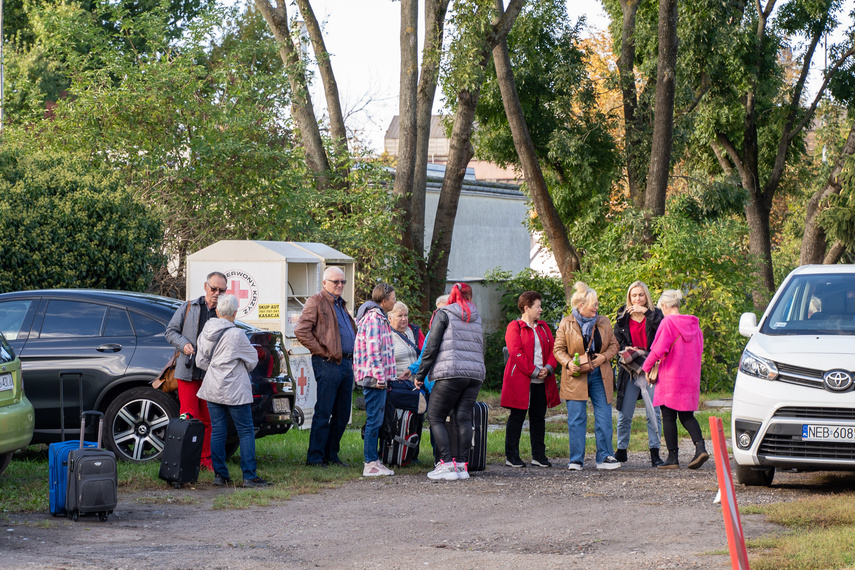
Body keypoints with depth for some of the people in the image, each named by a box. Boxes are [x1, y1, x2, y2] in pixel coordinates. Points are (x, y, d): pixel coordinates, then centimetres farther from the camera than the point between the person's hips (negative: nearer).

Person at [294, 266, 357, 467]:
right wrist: (321, 351, -14)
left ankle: (331, 455, 18)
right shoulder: (316, 302, -5)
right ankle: (315, 457, -3)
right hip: (328, 364, -8)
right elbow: (301, 331, -15)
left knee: (342, 415, 10)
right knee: (323, 413, -7)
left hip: (346, 363, 8)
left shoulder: (341, 304, 21)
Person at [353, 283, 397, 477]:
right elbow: (373, 350, -21)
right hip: (375, 379, -10)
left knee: (376, 420, 13)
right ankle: (371, 464, -6)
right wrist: (380, 377, -20)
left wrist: (386, 377, 22)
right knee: (374, 420, -8)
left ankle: (374, 460, 17)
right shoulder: (374, 319, -14)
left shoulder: (379, 317, 19)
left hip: (377, 380, 10)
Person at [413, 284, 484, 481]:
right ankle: (462, 464, -3)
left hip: (451, 373, -5)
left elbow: (431, 347, -1)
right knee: (464, 418, 4)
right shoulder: (476, 318, 19)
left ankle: (447, 463, -11)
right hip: (475, 374, 5)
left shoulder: (443, 314, 4)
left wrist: (420, 375, 3)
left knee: (435, 417, 0)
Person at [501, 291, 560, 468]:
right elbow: (516, 352, -13)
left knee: (539, 417, 8)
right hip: (520, 380, -6)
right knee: (517, 416, -2)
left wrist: (549, 367, -6)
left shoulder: (543, 326, 16)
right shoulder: (514, 327, -4)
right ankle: (511, 456, 2)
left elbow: (553, 349, 12)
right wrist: (534, 371, -16)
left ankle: (538, 456, 14)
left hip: (542, 381, 6)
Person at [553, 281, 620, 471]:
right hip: (576, 377, -3)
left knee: (604, 418, 1)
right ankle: (576, 460, 3)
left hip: (599, 376, 3)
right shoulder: (566, 324, 0)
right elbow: (558, 349, 1)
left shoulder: (603, 322, 7)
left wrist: (604, 357, -7)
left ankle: (605, 457, 8)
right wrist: (568, 363, -17)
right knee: (576, 419, -2)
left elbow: (614, 345, 12)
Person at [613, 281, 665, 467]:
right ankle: (621, 451, 16)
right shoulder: (623, 317, 11)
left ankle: (654, 453, -1)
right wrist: (626, 350, -7)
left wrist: (646, 312, -18)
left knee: (653, 413, -4)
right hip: (630, 370, 2)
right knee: (625, 414, 3)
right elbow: (617, 342, 12)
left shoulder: (654, 315, 5)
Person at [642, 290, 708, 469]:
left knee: (669, 417, 2)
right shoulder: (693, 324, 8)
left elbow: (658, 350, -17)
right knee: (687, 415, 12)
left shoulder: (668, 323, -12)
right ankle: (700, 447, -9)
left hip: (671, 377, -6)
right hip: (691, 378, 6)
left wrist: (647, 367, -2)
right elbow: (699, 349, 15)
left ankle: (672, 457, 1)